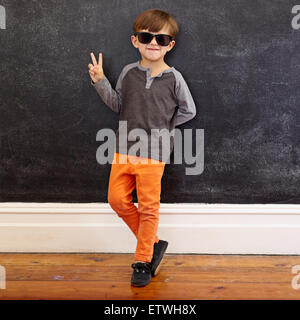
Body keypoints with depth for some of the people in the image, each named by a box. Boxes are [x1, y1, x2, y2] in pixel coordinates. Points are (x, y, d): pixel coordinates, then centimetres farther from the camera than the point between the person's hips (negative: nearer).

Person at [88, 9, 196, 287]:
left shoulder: (173, 78, -4)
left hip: (154, 152, -4)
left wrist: (163, 126, 3)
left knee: (148, 207, 3)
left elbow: (188, 111, 6)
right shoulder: (128, 72, 4)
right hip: (124, 149, 4)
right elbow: (118, 105, 11)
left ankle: (143, 261, 20)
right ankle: (153, 242, 25)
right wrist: (100, 82, 1)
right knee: (117, 199, 6)